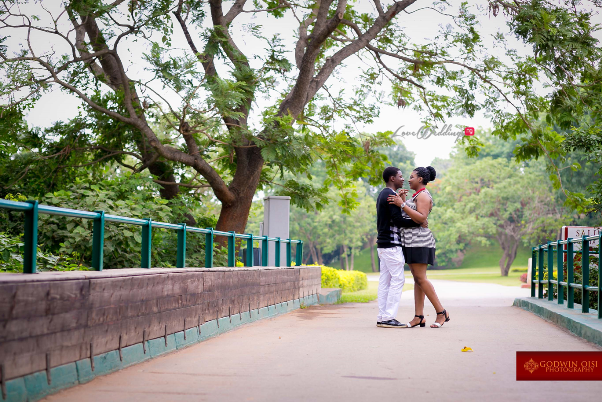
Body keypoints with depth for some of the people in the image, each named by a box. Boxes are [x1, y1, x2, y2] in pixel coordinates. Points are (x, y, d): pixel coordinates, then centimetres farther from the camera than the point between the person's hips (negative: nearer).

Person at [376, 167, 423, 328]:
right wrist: (418, 222, -12)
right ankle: (389, 317, -10)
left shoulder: (383, 195, 19)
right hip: (391, 244, -10)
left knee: (385, 280, 9)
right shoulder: (391, 195, -13)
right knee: (397, 279, -8)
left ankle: (382, 317, 9)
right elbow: (397, 220, -19)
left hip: (383, 243, 10)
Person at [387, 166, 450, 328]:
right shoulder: (417, 196, 22)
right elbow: (408, 217, 21)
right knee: (417, 279, 5)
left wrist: (402, 205, -22)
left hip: (419, 241, -10)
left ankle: (441, 312, -7)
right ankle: (419, 316, 3)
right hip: (411, 242, 10)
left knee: (421, 278, -12)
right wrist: (403, 200, 13)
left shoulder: (423, 195, -10)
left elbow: (421, 218, -23)